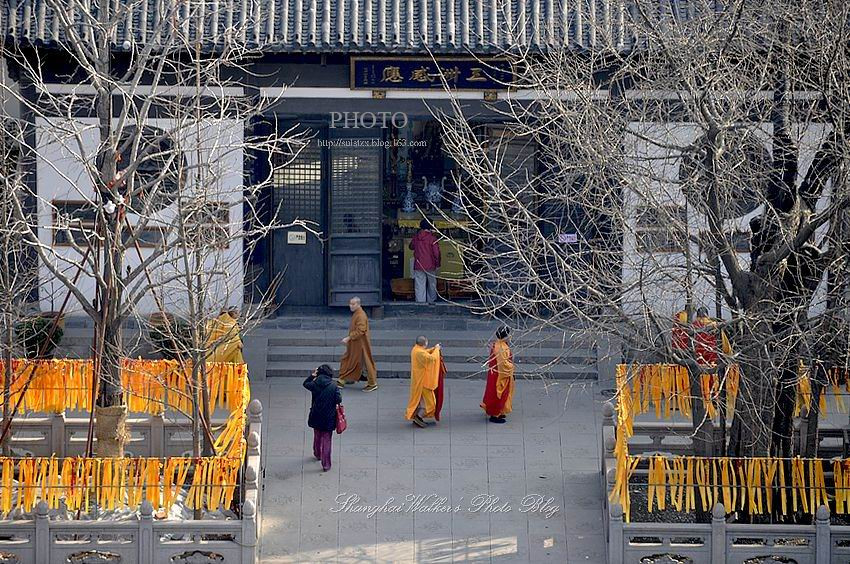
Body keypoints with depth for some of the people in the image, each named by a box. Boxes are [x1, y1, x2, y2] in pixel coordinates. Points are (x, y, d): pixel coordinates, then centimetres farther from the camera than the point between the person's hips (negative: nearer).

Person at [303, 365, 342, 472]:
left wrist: (312, 375, 11)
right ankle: (326, 464, -1)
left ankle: (317, 454, 49)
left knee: (317, 437, 26)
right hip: (329, 418, -3)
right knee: (327, 440, 2)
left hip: (316, 417, 3)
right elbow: (339, 400, -15)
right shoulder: (333, 387, -14)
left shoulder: (315, 385, -8)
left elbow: (305, 384, 12)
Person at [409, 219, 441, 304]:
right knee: (432, 284, 15)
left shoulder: (415, 237, 1)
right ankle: (431, 300, 23)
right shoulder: (432, 238, -10)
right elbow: (436, 252, -11)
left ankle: (420, 301, -2)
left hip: (418, 266, 2)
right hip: (430, 265, -2)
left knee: (420, 285, 2)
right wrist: (437, 263, 1)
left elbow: (411, 246, 20)